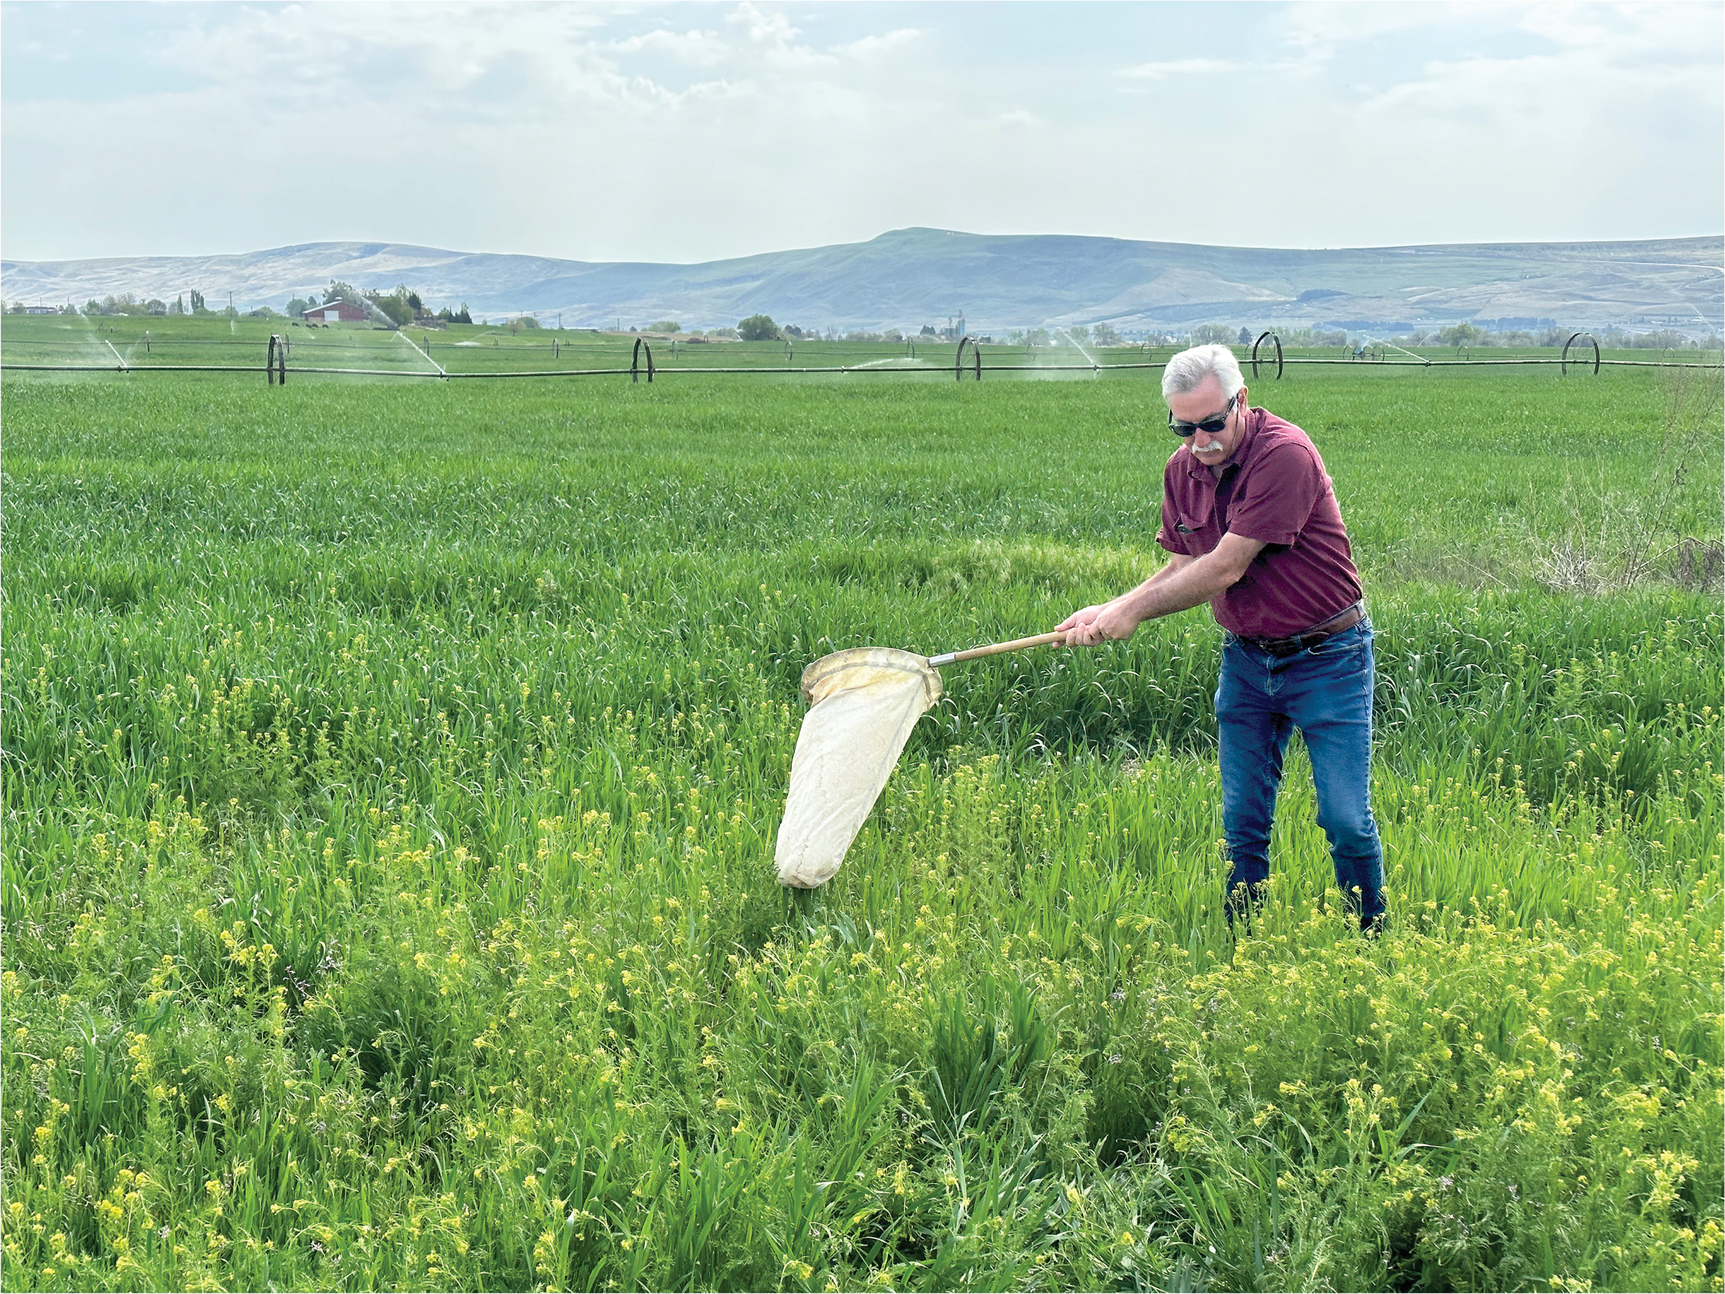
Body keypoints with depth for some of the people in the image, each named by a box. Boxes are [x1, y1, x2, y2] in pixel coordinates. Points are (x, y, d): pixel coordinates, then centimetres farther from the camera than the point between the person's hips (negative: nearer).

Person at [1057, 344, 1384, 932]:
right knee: (1241, 823, 7)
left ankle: (1372, 943, 13)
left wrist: (1134, 610, -17)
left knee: (1346, 819, -5)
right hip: (1245, 658, 6)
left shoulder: (1284, 453, -23)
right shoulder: (1181, 470, 1)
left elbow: (1225, 569, -24)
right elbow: (1183, 569, 9)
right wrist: (1110, 610, -7)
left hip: (1326, 658, -6)